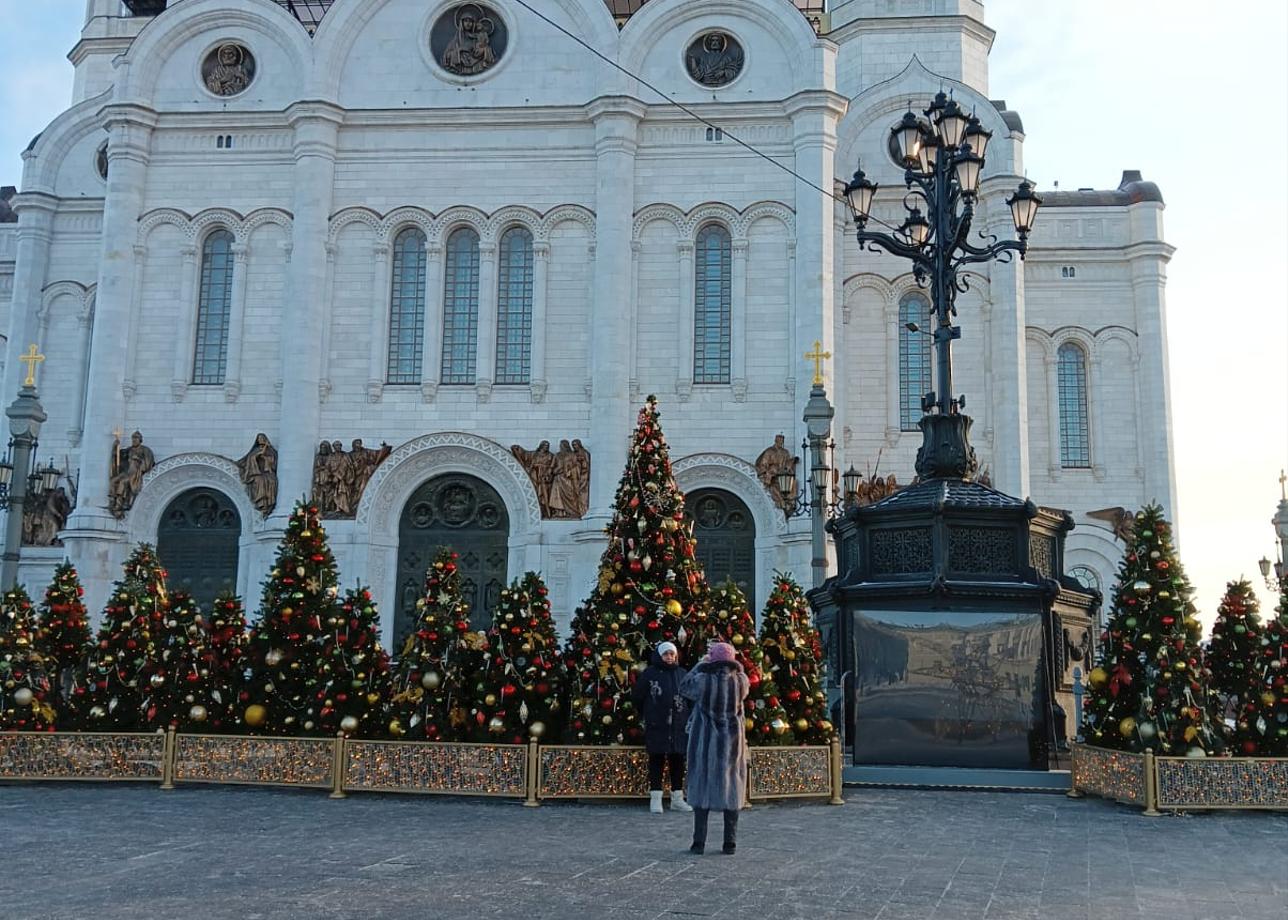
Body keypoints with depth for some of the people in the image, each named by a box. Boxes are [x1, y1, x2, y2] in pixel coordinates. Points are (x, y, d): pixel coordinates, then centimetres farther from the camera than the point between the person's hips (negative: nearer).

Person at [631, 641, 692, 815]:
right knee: (656, 761, 1)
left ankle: (677, 798, 16)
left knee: (677, 761, 8)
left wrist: (687, 717, 6)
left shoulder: (683, 674, 6)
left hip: (679, 726, 3)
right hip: (656, 727, -3)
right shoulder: (650, 673, -2)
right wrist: (647, 713, 10)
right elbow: (637, 695, 5)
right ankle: (656, 799, 6)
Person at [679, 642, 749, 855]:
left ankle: (699, 842, 6)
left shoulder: (703, 680, -13)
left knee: (702, 786, 6)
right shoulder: (739, 680, -7)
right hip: (732, 741, 2)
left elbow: (684, 688, 6)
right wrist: (731, 663, 18)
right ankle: (730, 843, 8)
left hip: (705, 742, -2)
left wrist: (700, 664, 10)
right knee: (731, 788, 8)